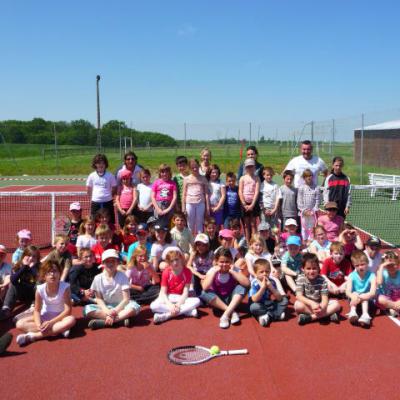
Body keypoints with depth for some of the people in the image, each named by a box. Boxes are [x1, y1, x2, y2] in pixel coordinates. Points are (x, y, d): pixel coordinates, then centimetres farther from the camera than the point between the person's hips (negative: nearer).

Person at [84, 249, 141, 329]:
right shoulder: (98, 278, -3)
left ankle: (104, 322, -32)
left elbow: (126, 299, -10)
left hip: (120, 306, -1)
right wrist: (107, 311, -21)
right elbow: (99, 299, -3)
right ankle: (120, 319, -30)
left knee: (135, 306, -32)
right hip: (105, 307, 1)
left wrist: (115, 310, -23)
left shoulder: (122, 277, -7)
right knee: (87, 309, -26)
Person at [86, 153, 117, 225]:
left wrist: (108, 196, 4)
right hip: (95, 203, 1)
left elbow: (114, 188, 8)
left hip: (108, 203, -1)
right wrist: (92, 198, 8)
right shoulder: (92, 176, 3)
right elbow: (89, 189, 13)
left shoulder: (110, 176, 0)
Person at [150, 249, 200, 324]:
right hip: (168, 298, -1)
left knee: (197, 301, -29)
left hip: (181, 298, 1)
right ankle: (187, 311, -29)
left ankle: (166, 315, -32)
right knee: (153, 306, -32)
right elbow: (163, 293, -10)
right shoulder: (166, 272, -7)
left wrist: (178, 305, -27)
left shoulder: (187, 272, -7)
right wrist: (170, 305, -27)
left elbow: (185, 292, -11)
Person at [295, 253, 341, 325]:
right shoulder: (301, 278, -12)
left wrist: (321, 308, -39)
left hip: (319, 305, 2)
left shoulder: (322, 280, -9)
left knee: (336, 304, -21)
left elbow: (325, 298, -16)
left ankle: (309, 317, -29)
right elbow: (299, 296, -20)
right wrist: (312, 303, -37)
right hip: (307, 305, -2)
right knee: (298, 305, -34)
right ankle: (327, 314, -28)